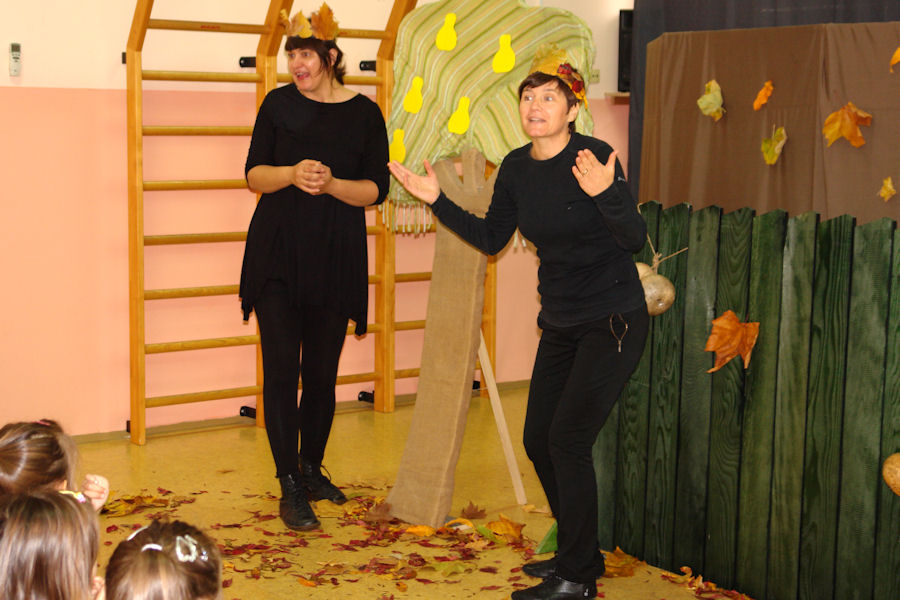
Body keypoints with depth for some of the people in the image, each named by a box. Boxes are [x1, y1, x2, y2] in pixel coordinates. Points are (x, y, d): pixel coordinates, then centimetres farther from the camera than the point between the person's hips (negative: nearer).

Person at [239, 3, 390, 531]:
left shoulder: (364, 113, 2)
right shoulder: (279, 103, 5)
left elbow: (377, 189, 1)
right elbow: (254, 175, 5)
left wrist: (332, 184, -18)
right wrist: (292, 174, -16)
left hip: (336, 258, 0)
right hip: (277, 254, 0)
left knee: (322, 373, 7)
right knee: (281, 367, -8)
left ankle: (312, 469, 26)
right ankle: (290, 487, -2)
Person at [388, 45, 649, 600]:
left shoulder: (595, 157, -18)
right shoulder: (517, 168, 1)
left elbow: (635, 239, -23)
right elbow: (491, 239, 10)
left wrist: (604, 194, -40)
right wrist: (437, 200, 3)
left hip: (614, 321, -7)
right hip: (560, 323, 8)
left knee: (568, 440, -9)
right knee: (539, 439, 10)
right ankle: (581, 553, 28)